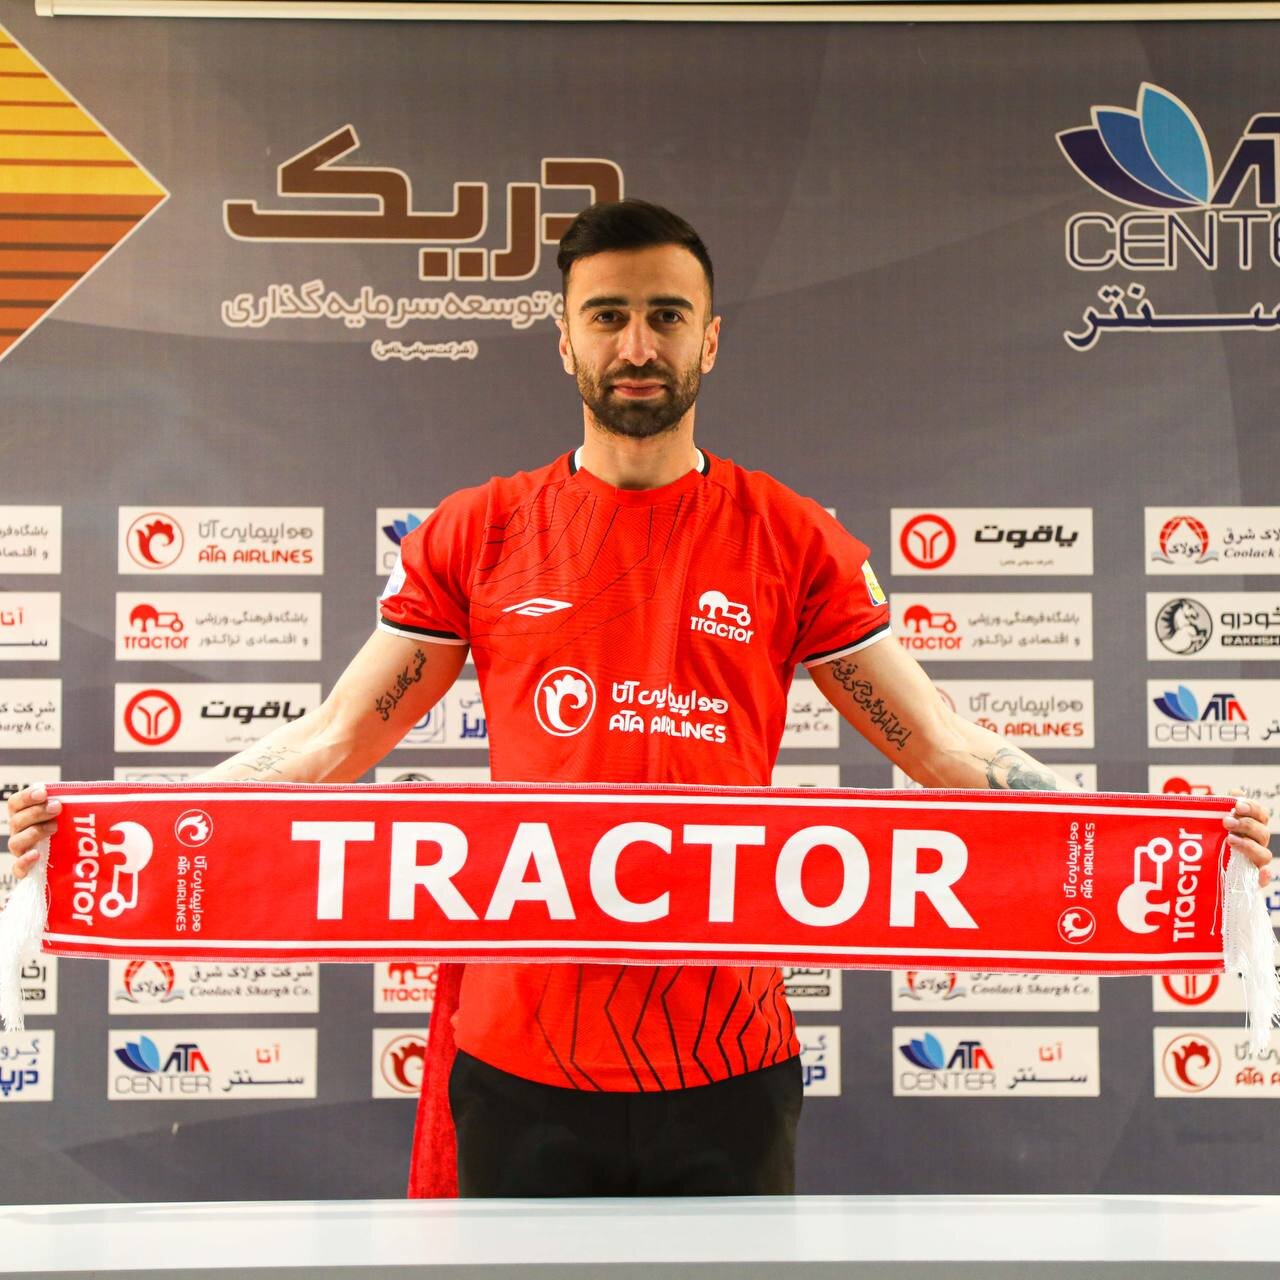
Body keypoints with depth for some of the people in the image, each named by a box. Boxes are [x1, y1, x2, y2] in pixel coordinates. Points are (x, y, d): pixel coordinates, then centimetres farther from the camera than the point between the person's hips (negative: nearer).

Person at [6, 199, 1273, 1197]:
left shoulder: (793, 541, 2)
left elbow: (935, 738, 3)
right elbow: (335, 738, 4)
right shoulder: (476, 534, 4)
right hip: (523, 1058, 1)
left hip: (728, 1061, 0)